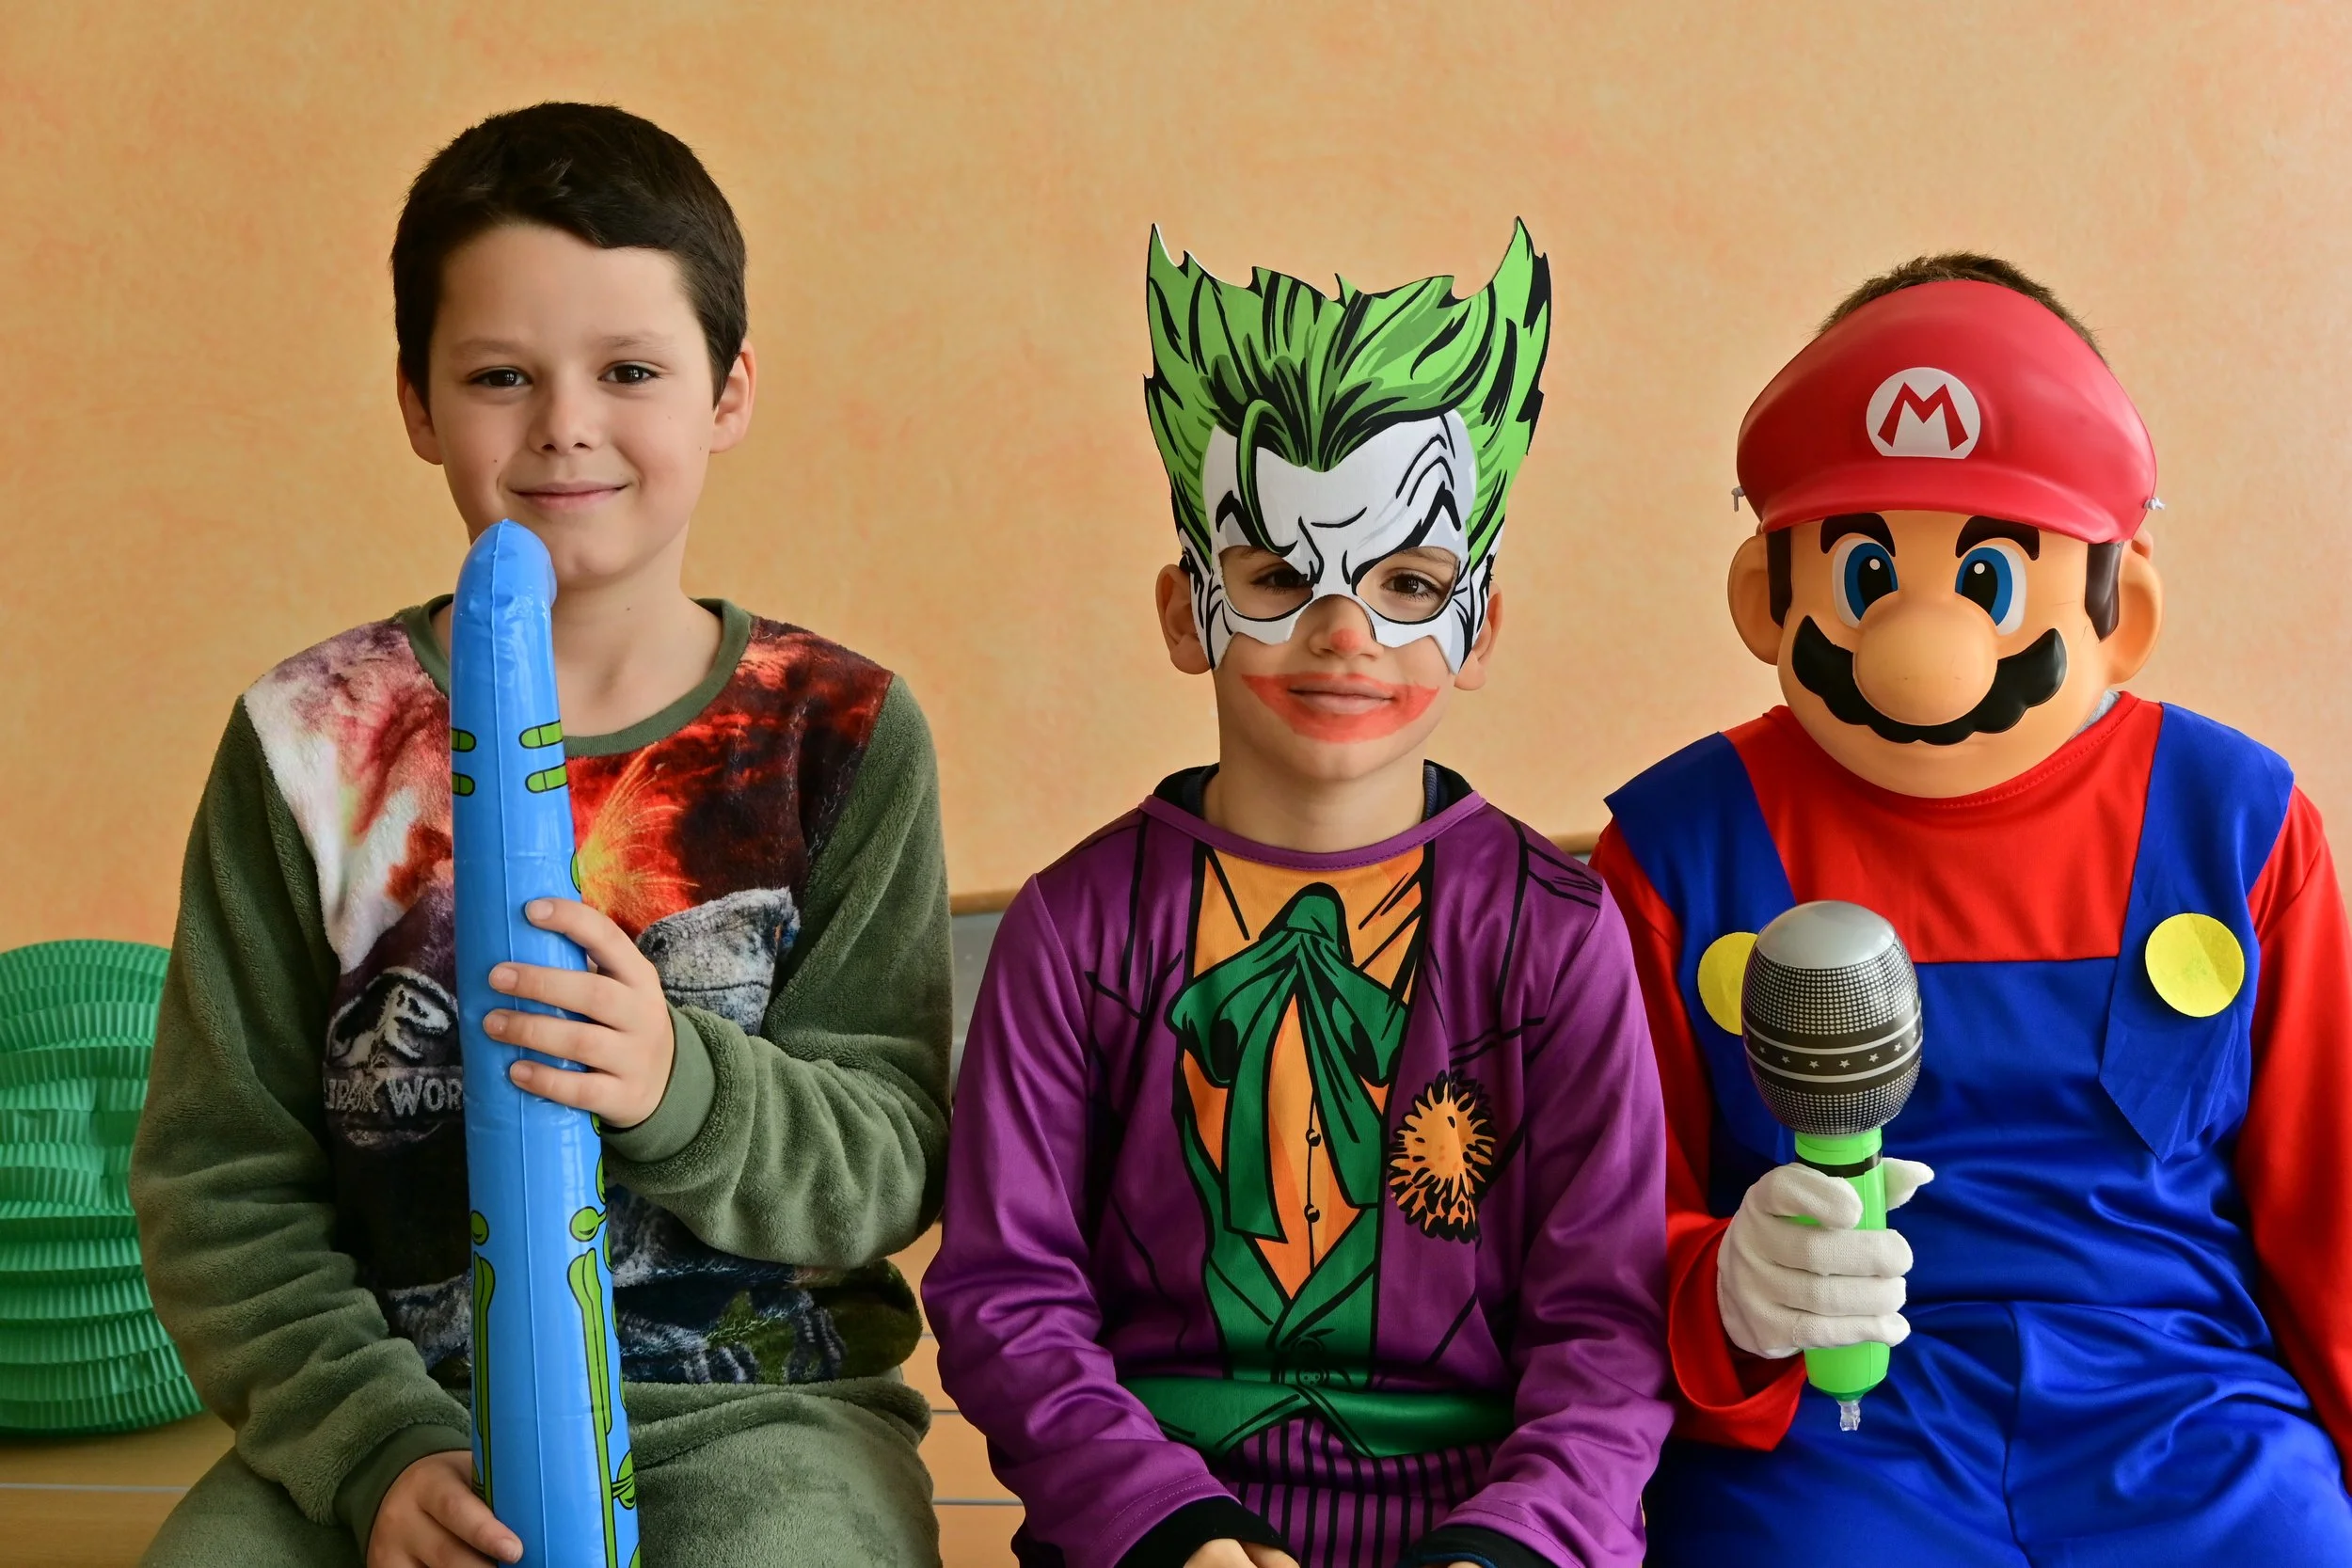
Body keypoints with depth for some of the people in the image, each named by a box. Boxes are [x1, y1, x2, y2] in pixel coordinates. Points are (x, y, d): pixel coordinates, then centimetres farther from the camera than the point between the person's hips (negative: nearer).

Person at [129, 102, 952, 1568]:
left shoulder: (839, 732, 0)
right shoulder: (310, 741, 2)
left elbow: (890, 1163, -4)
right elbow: (221, 1180, 1)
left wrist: (681, 1087, -23)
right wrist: (378, 1446, -13)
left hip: (758, 1406, -1)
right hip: (392, 1407, 1)